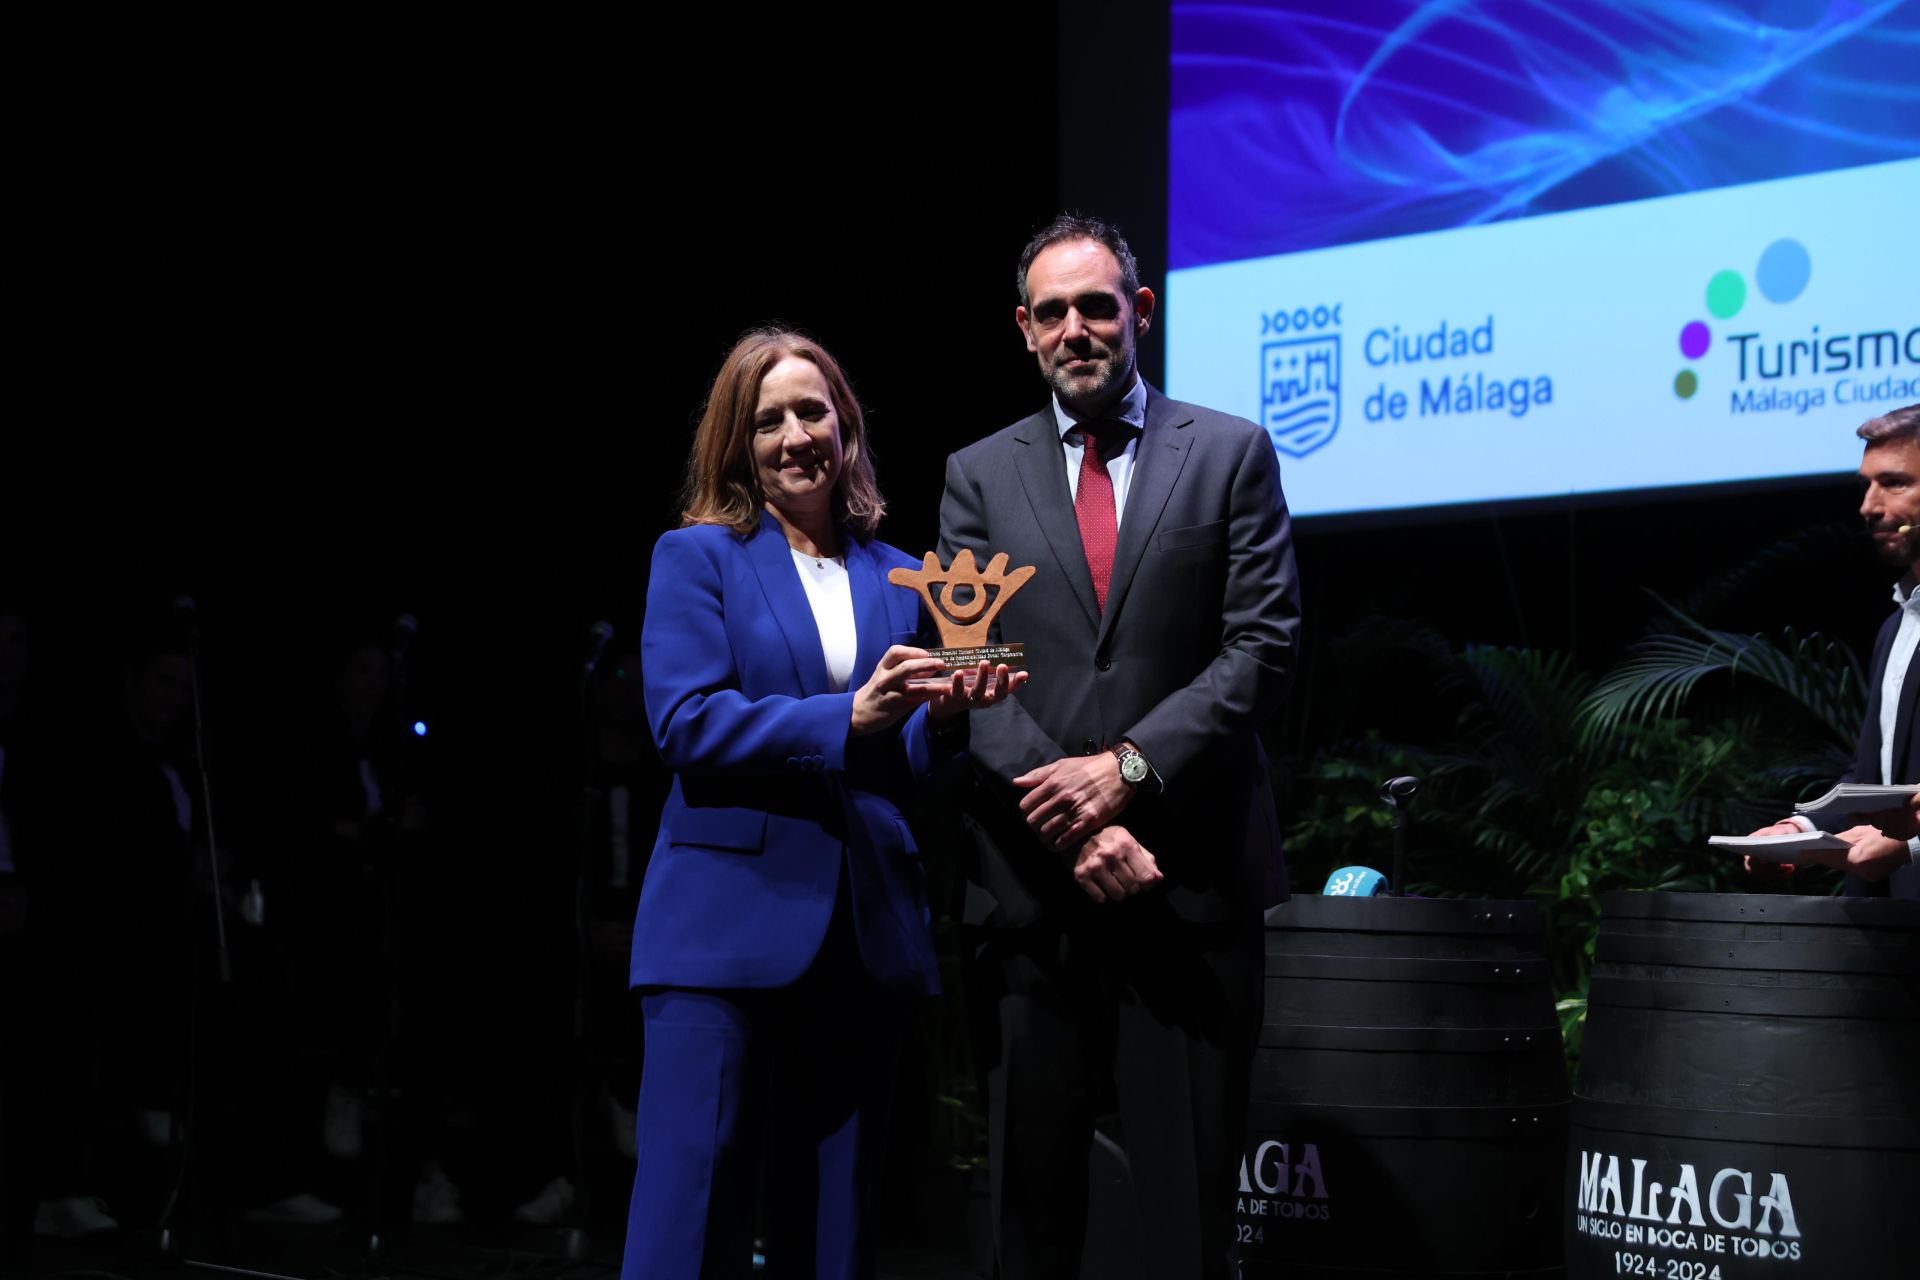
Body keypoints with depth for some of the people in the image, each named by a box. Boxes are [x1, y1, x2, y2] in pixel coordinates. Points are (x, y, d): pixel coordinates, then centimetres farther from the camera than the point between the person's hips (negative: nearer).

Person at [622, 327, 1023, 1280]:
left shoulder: (896, 577, 15)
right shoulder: (696, 556, 3)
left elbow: (908, 764, 15)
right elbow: (686, 721, -10)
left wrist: (942, 715, -8)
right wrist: (847, 717, -19)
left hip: (863, 936, 4)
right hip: (728, 920, -4)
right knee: (693, 1194, -7)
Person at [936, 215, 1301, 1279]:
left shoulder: (1231, 454, 7)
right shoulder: (980, 476, 11)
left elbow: (1262, 648, -1)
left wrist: (1126, 767, -13)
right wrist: (1073, 827, -11)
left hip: (1190, 876, -1)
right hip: (1031, 883, 2)